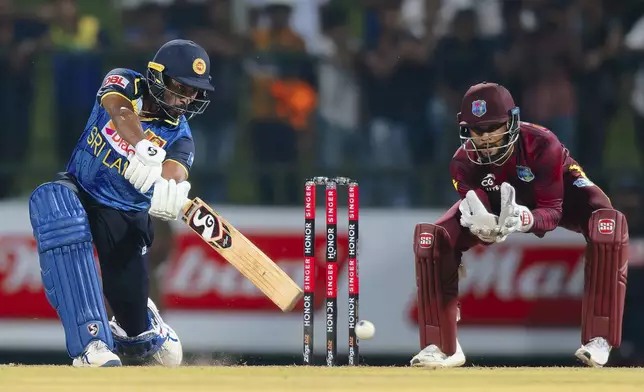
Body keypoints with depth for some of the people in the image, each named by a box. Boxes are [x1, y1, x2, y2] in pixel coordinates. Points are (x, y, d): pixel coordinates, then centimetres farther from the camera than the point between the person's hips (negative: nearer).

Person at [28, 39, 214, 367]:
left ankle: (140, 333, 39)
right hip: (78, 193, -1)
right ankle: (91, 344, -41)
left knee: (129, 297, -9)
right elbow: (120, 111, -34)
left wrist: (170, 187, -56)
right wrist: (145, 151, -54)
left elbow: (174, 173, -30)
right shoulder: (125, 84, -9)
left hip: (126, 216, 1)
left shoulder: (180, 137, -8)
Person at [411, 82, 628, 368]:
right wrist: (485, 228, -54)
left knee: (608, 225, -36)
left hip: (560, 195, -3)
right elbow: (476, 211, -28)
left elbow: (553, 210, -34)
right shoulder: (464, 162, -27)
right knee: (431, 238, -18)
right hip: (498, 205, 3)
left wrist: (528, 220, -58)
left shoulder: (542, 145, -37)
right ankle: (441, 345, -7)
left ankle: (598, 339, -31)